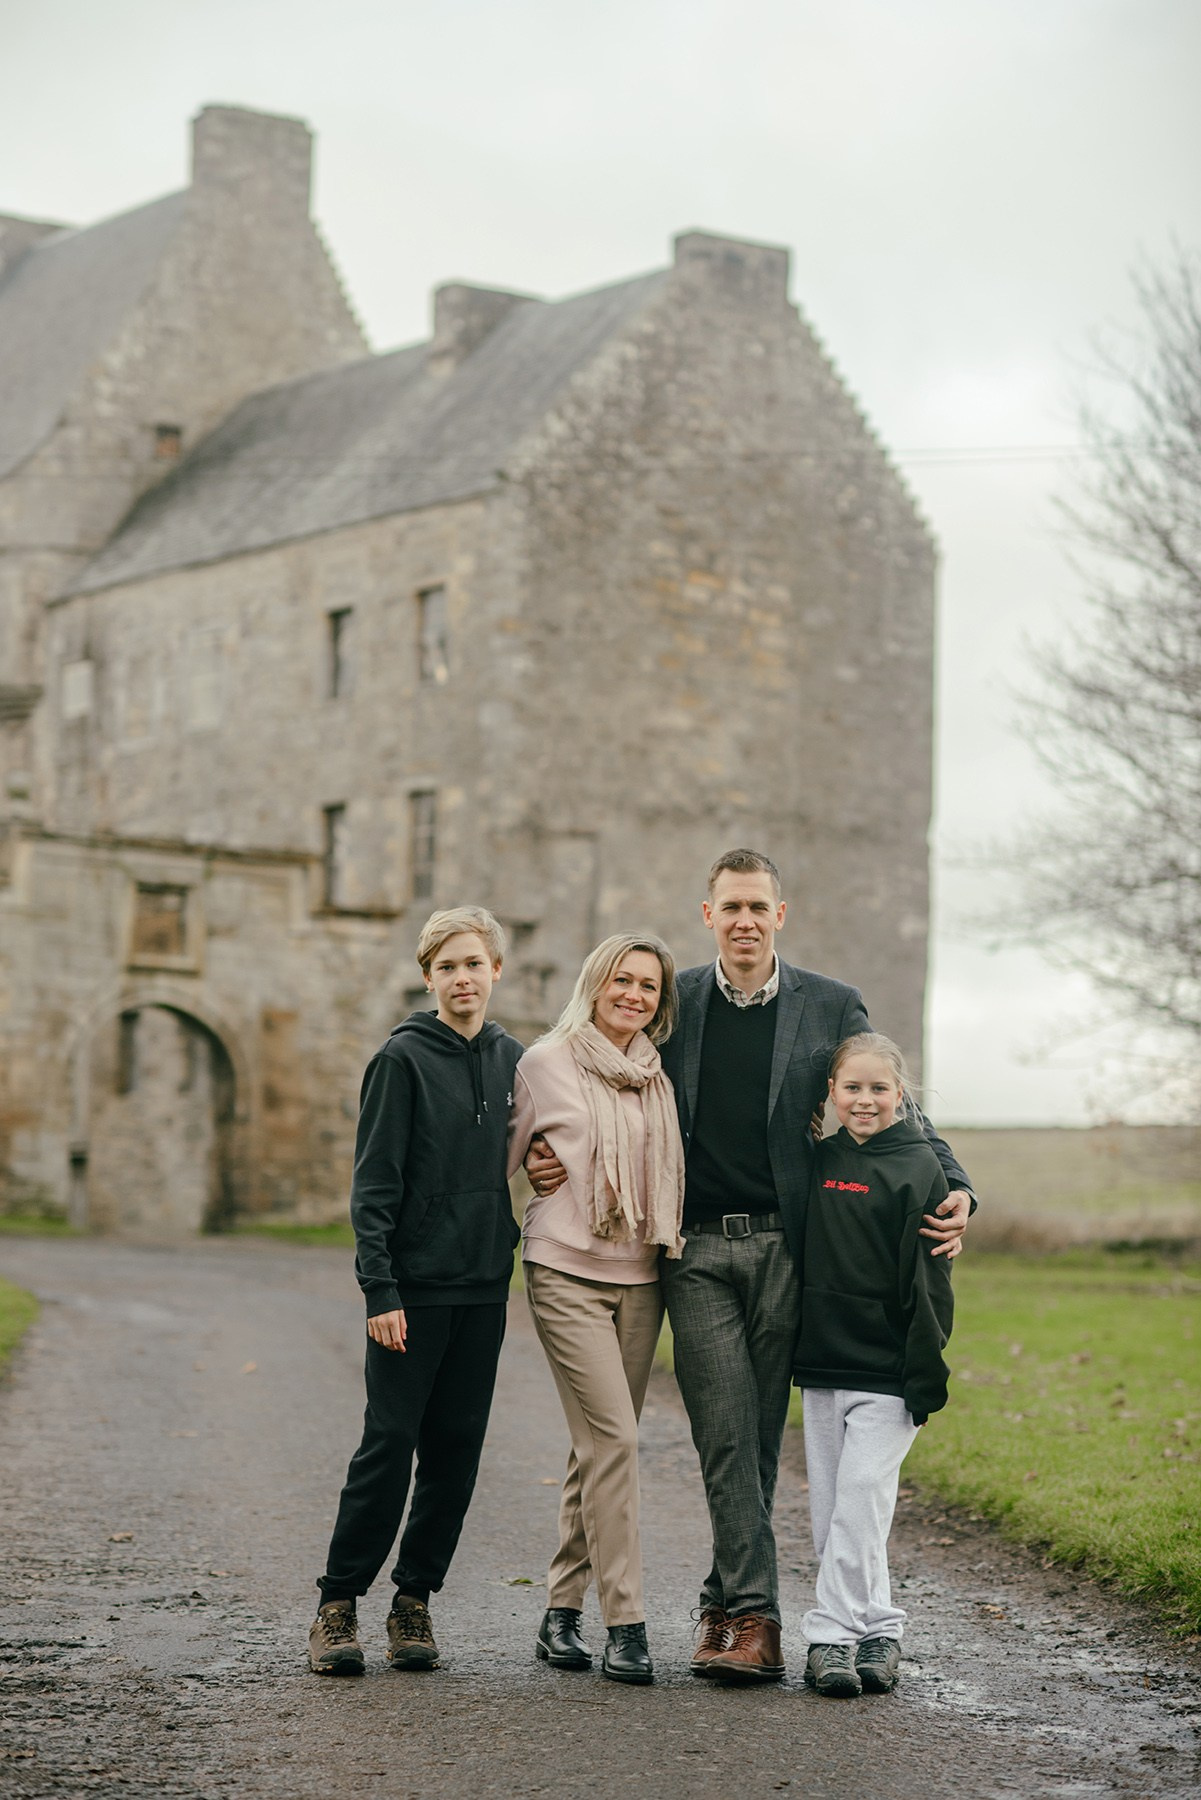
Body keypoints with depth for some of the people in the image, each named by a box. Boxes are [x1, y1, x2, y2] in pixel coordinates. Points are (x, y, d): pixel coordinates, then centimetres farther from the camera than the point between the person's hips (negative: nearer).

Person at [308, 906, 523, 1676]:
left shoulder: (513, 1061, 11)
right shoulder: (404, 1058, -5)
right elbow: (374, 1185, -8)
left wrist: (523, 1263, 11)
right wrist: (380, 1289, -14)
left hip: (484, 1291, 5)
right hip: (414, 1288, -5)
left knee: (457, 1450, 6)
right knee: (389, 1444, -5)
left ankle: (415, 1600, 15)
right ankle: (339, 1604, 4)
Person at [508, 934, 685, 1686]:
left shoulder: (658, 1078, 11)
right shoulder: (546, 1064, -1)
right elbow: (505, 1159, 7)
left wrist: (671, 1244, 12)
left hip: (639, 1278, 5)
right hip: (567, 1273, -5)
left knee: (600, 1445, 6)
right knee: (614, 1436, -15)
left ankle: (562, 1614, 16)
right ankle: (625, 1624, -13)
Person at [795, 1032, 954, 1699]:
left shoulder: (918, 1167, -5)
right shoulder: (820, 1161, 10)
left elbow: (928, 1281, -7)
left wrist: (926, 1373, -11)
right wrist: (797, 1348, 14)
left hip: (885, 1373, -6)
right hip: (822, 1363, 6)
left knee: (859, 1503, -9)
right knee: (830, 1510, 6)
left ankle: (833, 1634, -3)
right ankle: (878, 1631, 14)